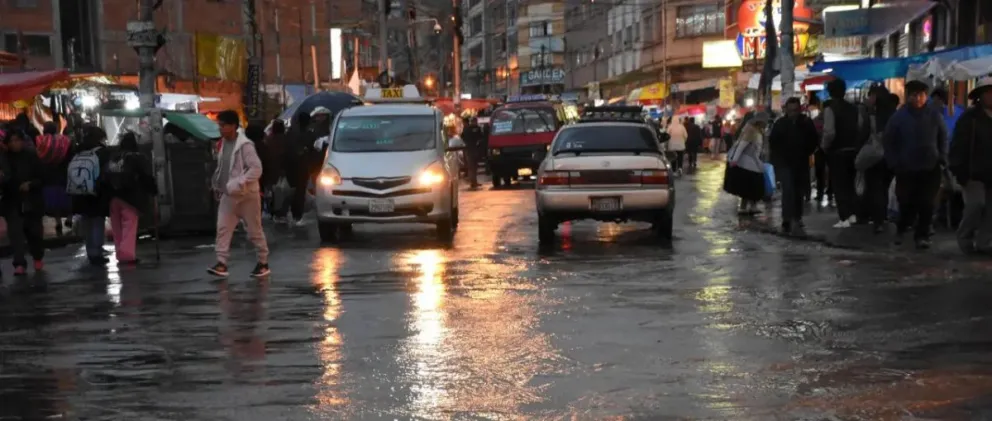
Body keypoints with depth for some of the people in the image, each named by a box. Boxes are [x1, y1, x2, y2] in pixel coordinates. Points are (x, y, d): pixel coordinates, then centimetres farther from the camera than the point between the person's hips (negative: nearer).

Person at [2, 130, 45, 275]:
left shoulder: (31, 157, -3)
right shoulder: (4, 159, 1)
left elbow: (42, 178, -2)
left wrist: (31, 184, -20)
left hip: (31, 202, -1)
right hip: (12, 202, 1)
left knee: (34, 231, 10)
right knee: (15, 233, -10)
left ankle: (38, 257, 35)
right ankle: (19, 264, -12)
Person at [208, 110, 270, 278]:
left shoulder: (245, 145, -17)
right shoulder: (224, 143, 7)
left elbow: (256, 169, -22)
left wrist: (238, 184, -26)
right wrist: (218, 186, 13)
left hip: (247, 195, -7)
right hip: (228, 195, 7)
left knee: (254, 230, 4)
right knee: (223, 228, -4)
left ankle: (263, 263, 17)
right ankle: (221, 263, -6)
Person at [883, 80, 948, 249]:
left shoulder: (935, 115, 0)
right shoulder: (899, 116, -4)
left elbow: (943, 138, 12)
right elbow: (888, 141, 3)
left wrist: (942, 158, 3)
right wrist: (893, 163, -2)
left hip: (930, 168, 1)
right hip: (906, 169, -1)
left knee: (926, 204, -2)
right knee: (907, 203, 4)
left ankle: (922, 236, 7)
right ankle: (901, 229, 30)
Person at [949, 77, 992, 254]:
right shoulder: (969, 118, -5)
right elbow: (959, 146, -10)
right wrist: (959, 171, -16)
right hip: (975, 173, -5)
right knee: (975, 205, -12)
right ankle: (965, 239, 5)